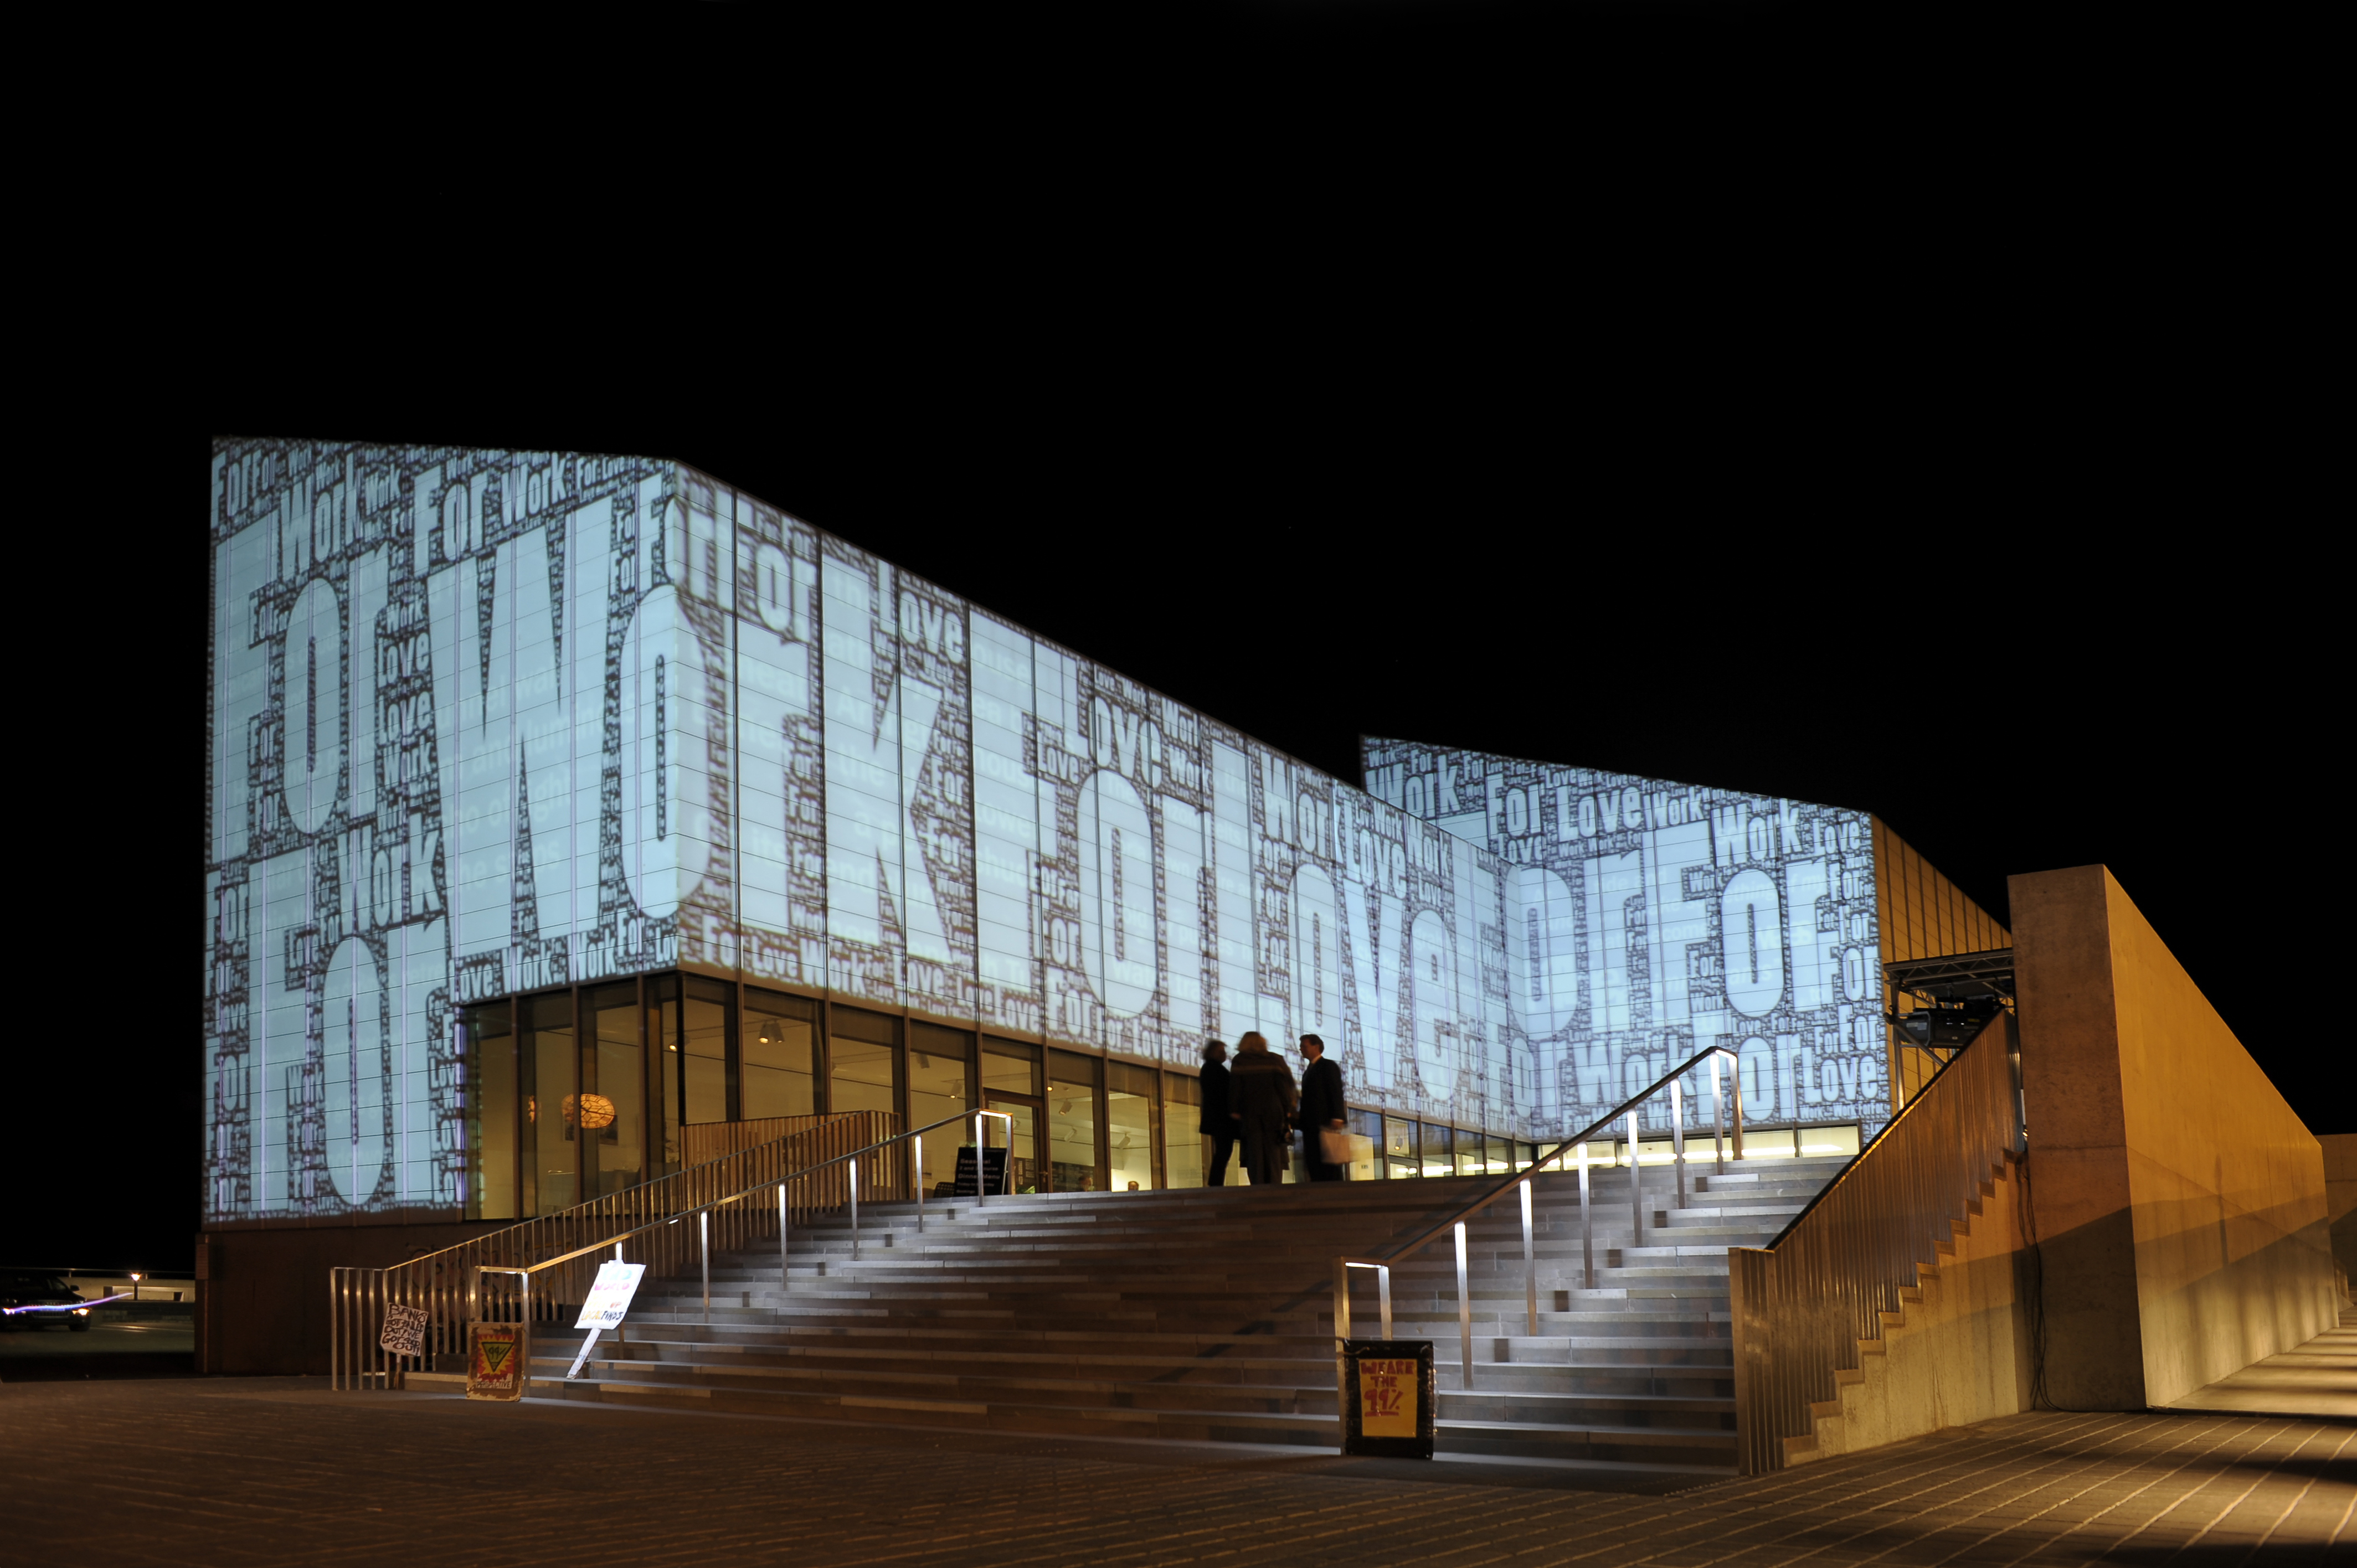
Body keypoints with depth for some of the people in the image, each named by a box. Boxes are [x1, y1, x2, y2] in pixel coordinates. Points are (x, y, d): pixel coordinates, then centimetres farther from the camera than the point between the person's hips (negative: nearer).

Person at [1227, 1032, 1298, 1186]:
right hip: (1274, 1112, 0)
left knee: (1254, 1152, 1)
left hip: (1250, 1111, 0)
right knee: (1273, 1151, 3)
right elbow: (1286, 1086, 0)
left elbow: (1234, 1088, -1)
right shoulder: (1276, 1060, 3)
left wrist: (1235, 1112, 3)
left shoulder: (1239, 1061, 3)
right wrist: (1288, 1110, 2)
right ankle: (1274, 1189, -4)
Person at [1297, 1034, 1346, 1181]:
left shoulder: (1329, 1066, 1)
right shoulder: (1309, 1070, 25)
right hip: (1311, 1126, 8)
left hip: (1325, 1124, -8)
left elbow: (1337, 1093, -9)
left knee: (1330, 1166, -11)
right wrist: (1302, 1121, 9)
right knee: (1314, 1166, -1)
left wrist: (1336, 1118, -19)